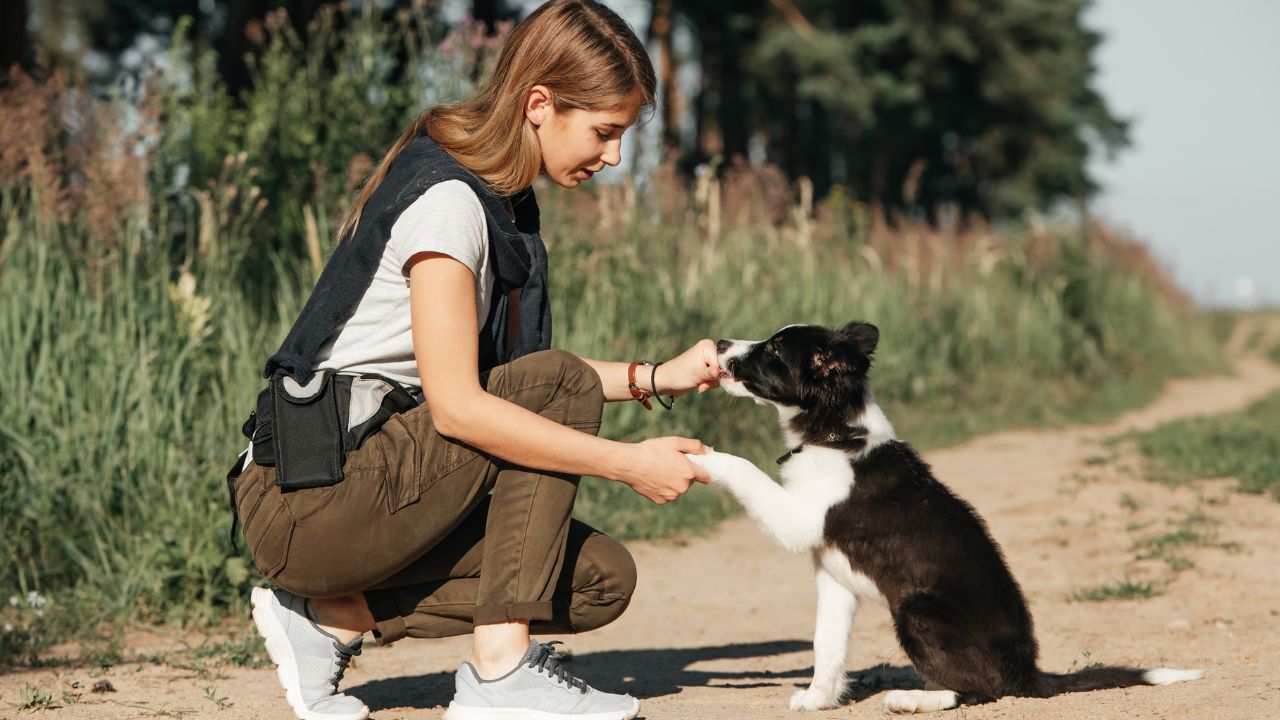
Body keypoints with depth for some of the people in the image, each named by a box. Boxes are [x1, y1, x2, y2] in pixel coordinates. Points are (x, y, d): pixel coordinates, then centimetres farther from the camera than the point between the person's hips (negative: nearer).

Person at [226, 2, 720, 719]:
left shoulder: (501, 200, 12)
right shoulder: (445, 197, -18)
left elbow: (508, 369, 17)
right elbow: (456, 405, -25)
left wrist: (656, 378, 7)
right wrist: (630, 463, -23)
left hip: (375, 477, 9)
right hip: (302, 501, -9)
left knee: (602, 580, -2)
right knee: (556, 384, -18)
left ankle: (336, 617, 4)